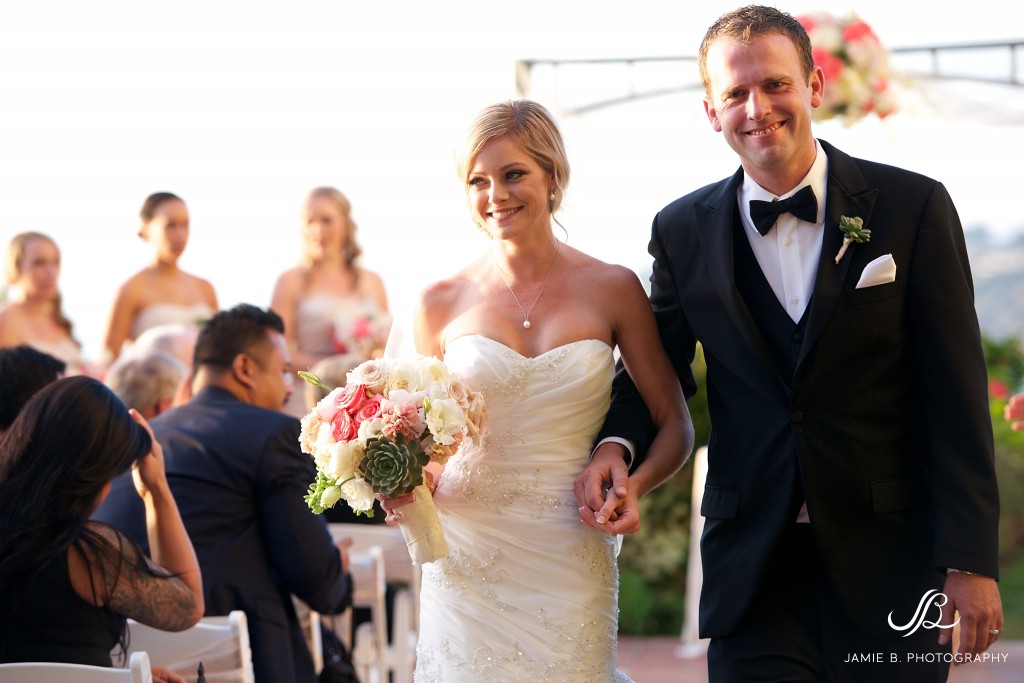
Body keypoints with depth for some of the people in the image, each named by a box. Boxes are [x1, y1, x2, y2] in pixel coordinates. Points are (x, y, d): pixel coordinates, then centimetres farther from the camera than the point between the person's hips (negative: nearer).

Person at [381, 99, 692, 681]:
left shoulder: (612, 289, -1)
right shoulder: (442, 303, 2)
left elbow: (675, 425, 3)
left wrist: (634, 484, -17)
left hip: (571, 562, 0)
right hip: (468, 562, 1)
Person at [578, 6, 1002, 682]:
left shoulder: (914, 207, -3)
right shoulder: (684, 232, 4)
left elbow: (957, 398, -5)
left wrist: (971, 560, -9)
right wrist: (615, 443, -6)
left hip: (892, 563, -1)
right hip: (754, 568, 2)